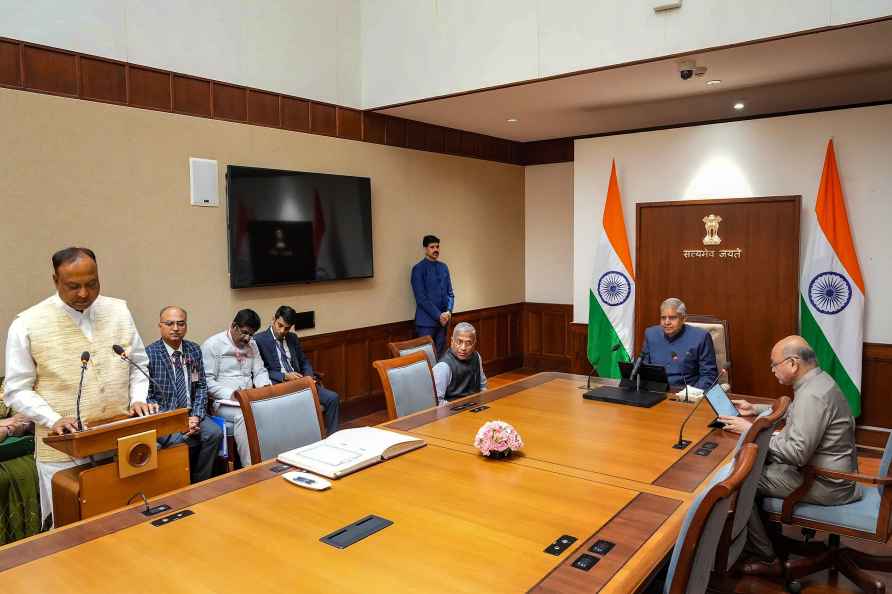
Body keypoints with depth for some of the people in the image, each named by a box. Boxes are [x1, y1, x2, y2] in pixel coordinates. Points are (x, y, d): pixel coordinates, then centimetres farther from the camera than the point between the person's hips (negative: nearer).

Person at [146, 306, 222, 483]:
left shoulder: (194, 350, 7)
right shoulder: (149, 354, -8)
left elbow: (201, 386, 9)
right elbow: (146, 397, -9)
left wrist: (196, 416, -7)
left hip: (190, 414, 4)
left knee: (215, 433, -22)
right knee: (186, 440, -31)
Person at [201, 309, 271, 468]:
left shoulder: (252, 344, 15)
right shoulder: (212, 345, -4)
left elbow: (260, 371, 17)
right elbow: (207, 381, -10)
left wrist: (265, 386, -6)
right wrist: (231, 395, -20)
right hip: (223, 402, -5)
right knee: (243, 416, -36)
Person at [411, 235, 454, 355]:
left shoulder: (444, 267, 11)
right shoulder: (418, 269, -7)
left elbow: (450, 293, 13)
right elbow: (421, 298, -13)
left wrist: (448, 311, -4)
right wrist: (438, 315, -15)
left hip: (443, 320, 5)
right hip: (426, 321, -5)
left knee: (440, 354, 9)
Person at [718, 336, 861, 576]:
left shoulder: (812, 396, -28)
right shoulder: (815, 380, 4)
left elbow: (797, 454, -31)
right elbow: (791, 413, 23)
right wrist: (754, 409, 12)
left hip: (827, 483, -10)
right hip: (825, 467, 10)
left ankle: (766, 558, 6)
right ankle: (769, 535, 23)